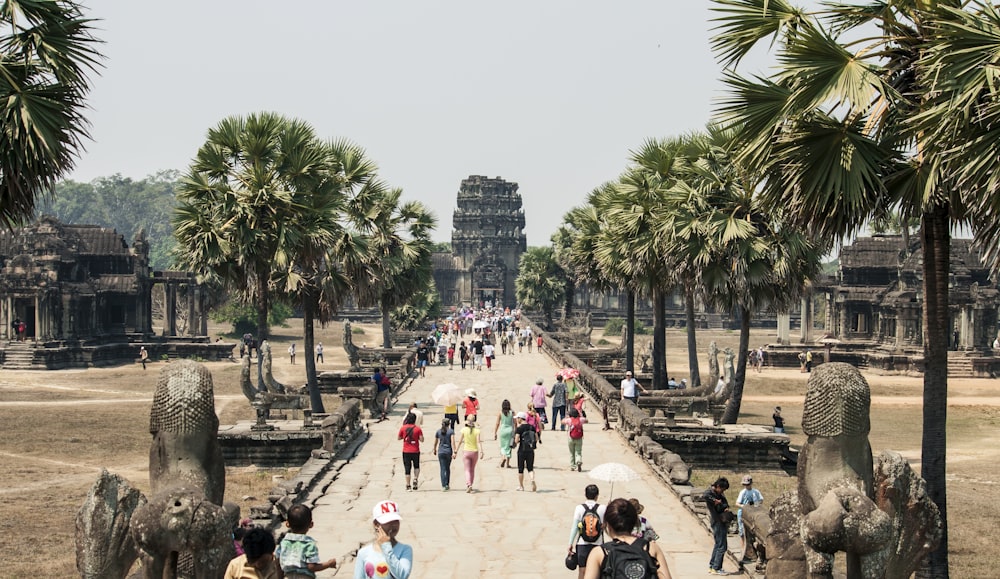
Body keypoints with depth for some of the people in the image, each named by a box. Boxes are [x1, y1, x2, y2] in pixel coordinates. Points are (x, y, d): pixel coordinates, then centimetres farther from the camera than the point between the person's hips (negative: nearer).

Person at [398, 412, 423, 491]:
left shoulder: (403, 428, -4)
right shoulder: (417, 428, -7)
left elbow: (398, 438, 4)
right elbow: (421, 439, -8)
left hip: (406, 451, 0)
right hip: (415, 451, 0)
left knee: (407, 468, 5)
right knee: (416, 466, 19)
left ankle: (408, 485, 4)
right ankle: (415, 478, -5)